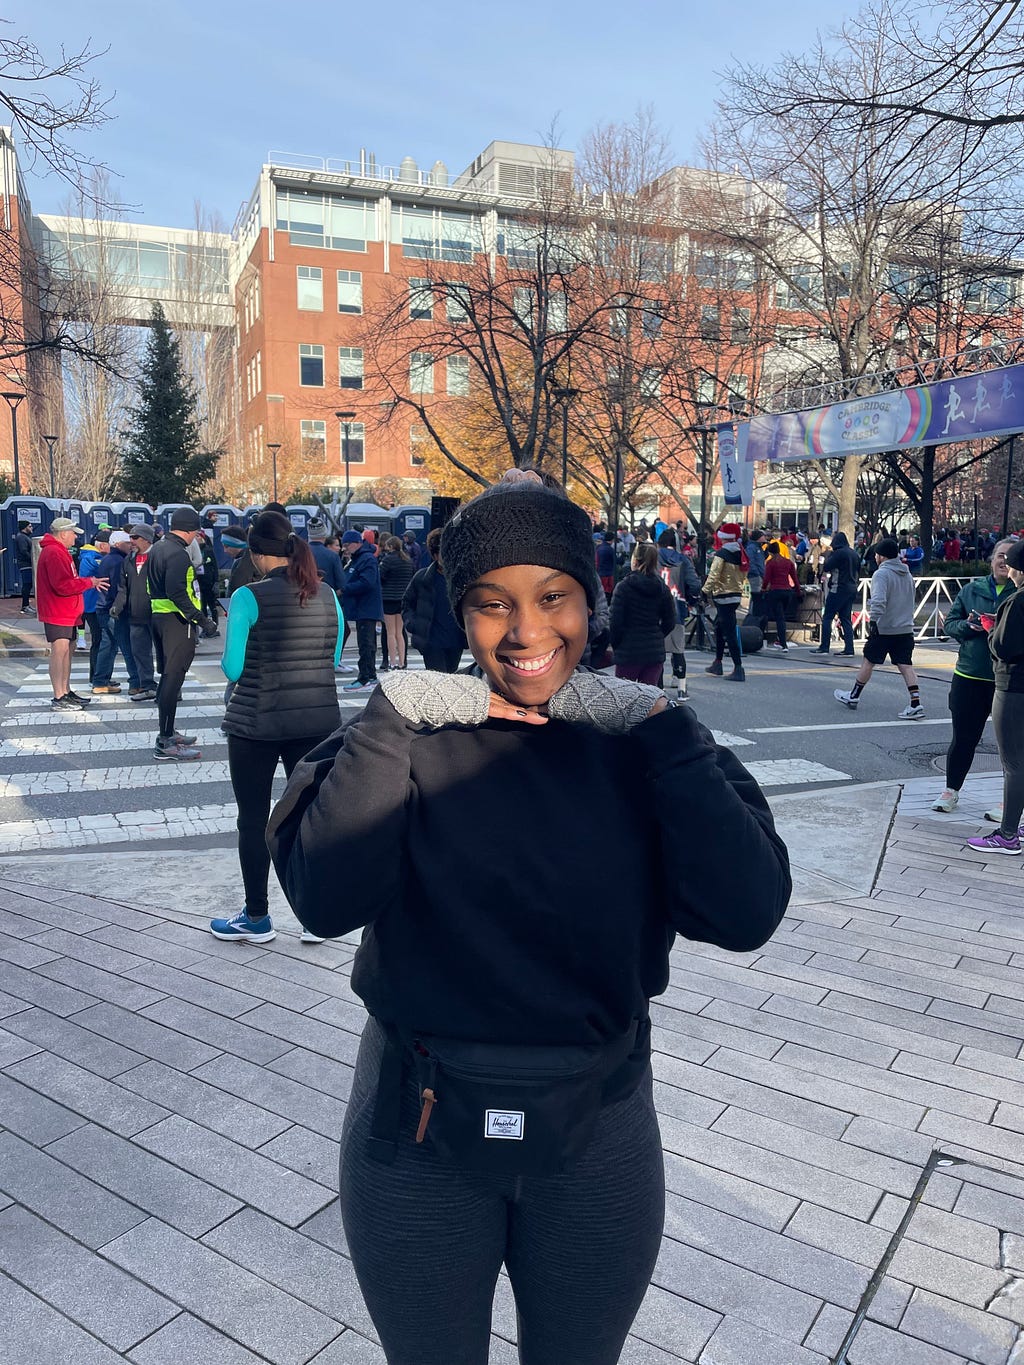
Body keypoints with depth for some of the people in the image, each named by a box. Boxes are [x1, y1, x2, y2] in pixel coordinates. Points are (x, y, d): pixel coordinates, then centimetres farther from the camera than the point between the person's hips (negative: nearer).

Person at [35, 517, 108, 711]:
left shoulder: (59, 551, 20)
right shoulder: (54, 553, -16)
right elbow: (63, 585, -24)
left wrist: (89, 581, 6)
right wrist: (90, 582, -15)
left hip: (67, 612, 11)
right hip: (57, 613, -11)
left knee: (67, 650, 15)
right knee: (59, 650, -10)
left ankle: (66, 692, 24)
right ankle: (58, 699, -9)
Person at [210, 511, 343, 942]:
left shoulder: (249, 597, -12)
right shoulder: (328, 595, 3)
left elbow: (232, 668, -12)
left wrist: (262, 662, 8)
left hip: (257, 724, -4)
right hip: (318, 720, 5)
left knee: (254, 820, 10)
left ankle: (256, 918, 22)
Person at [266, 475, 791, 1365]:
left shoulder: (644, 743, -8)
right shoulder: (409, 736, -10)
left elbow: (746, 914, -19)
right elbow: (325, 897, -23)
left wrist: (659, 726, -22)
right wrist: (392, 719, -26)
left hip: (599, 1137, 1)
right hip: (421, 1132, 0)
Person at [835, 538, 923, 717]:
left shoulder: (882, 573, -12)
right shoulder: (907, 574, 14)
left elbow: (878, 601, -25)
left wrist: (873, 620, -25)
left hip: (884, 628, -6)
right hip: (906, 628, 7)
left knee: (869, 661, 8)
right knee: (906, 665, 3)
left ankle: (853, 697, 23)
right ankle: (915, 703, -6)